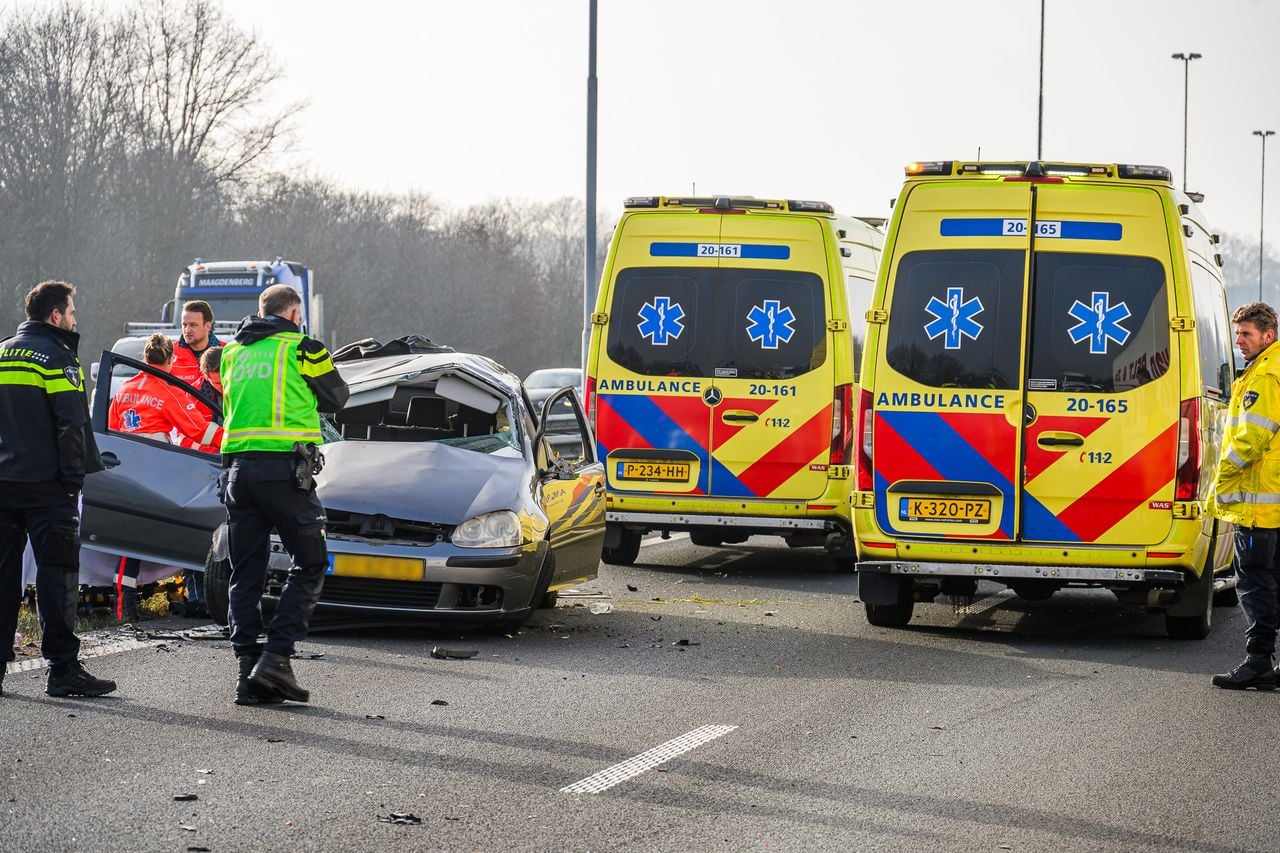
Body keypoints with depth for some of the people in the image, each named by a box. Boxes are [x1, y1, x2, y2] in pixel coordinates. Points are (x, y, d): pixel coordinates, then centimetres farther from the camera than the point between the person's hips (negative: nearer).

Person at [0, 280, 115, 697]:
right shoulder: (57, 357, -8)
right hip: (46, 486, -6)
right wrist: (73, 478, -10)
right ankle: (63, 669, -6)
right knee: (56, 573, -4)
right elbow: (72, 424, -15)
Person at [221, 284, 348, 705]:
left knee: (245, 572, 10)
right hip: (283, 468, -5)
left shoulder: (232, 353, 17)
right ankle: (276, 656, -9)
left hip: (237, 466, 6)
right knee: (309, 565, 4)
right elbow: (336, 398, 12)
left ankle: (247, 668, 5)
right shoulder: (301, 347, 1)